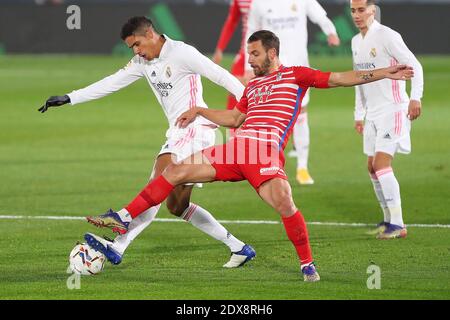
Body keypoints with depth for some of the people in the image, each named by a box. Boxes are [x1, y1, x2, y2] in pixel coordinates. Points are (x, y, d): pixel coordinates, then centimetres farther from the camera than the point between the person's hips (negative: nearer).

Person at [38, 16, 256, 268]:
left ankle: (118, 246, -28)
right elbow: (111, 84, 18)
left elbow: (221, 76, -11)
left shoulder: (181, 53, -10)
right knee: (177, 205, 9)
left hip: (195, 129, -10)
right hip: (178, 133, 10)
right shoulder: (144, 63, 15)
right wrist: (68, 99, 16)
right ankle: (239, 248, 11)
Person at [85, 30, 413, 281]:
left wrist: (384, 73, -3)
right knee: (175, 172, -2)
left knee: (284, 203, -29)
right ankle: (124, 218, 1)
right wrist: (198, 111, 29)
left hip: (267, 151, -6)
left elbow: (339, 78, 4)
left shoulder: (295, 75, 9)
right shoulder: (252, 86, 28)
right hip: (236, 148, 6)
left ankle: (308, 264, -11)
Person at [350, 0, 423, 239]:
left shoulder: (387, 36, -13)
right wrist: (359, 114, 20)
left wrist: (415, 98, -27)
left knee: (381, 164, -17)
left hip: (393, 110, -8)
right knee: (372, 167, 9)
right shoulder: (356, 42, 13)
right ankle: (389, 220, 21)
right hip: (373, 113, 9)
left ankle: (397, 225, -15)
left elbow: (414, 66, -16)